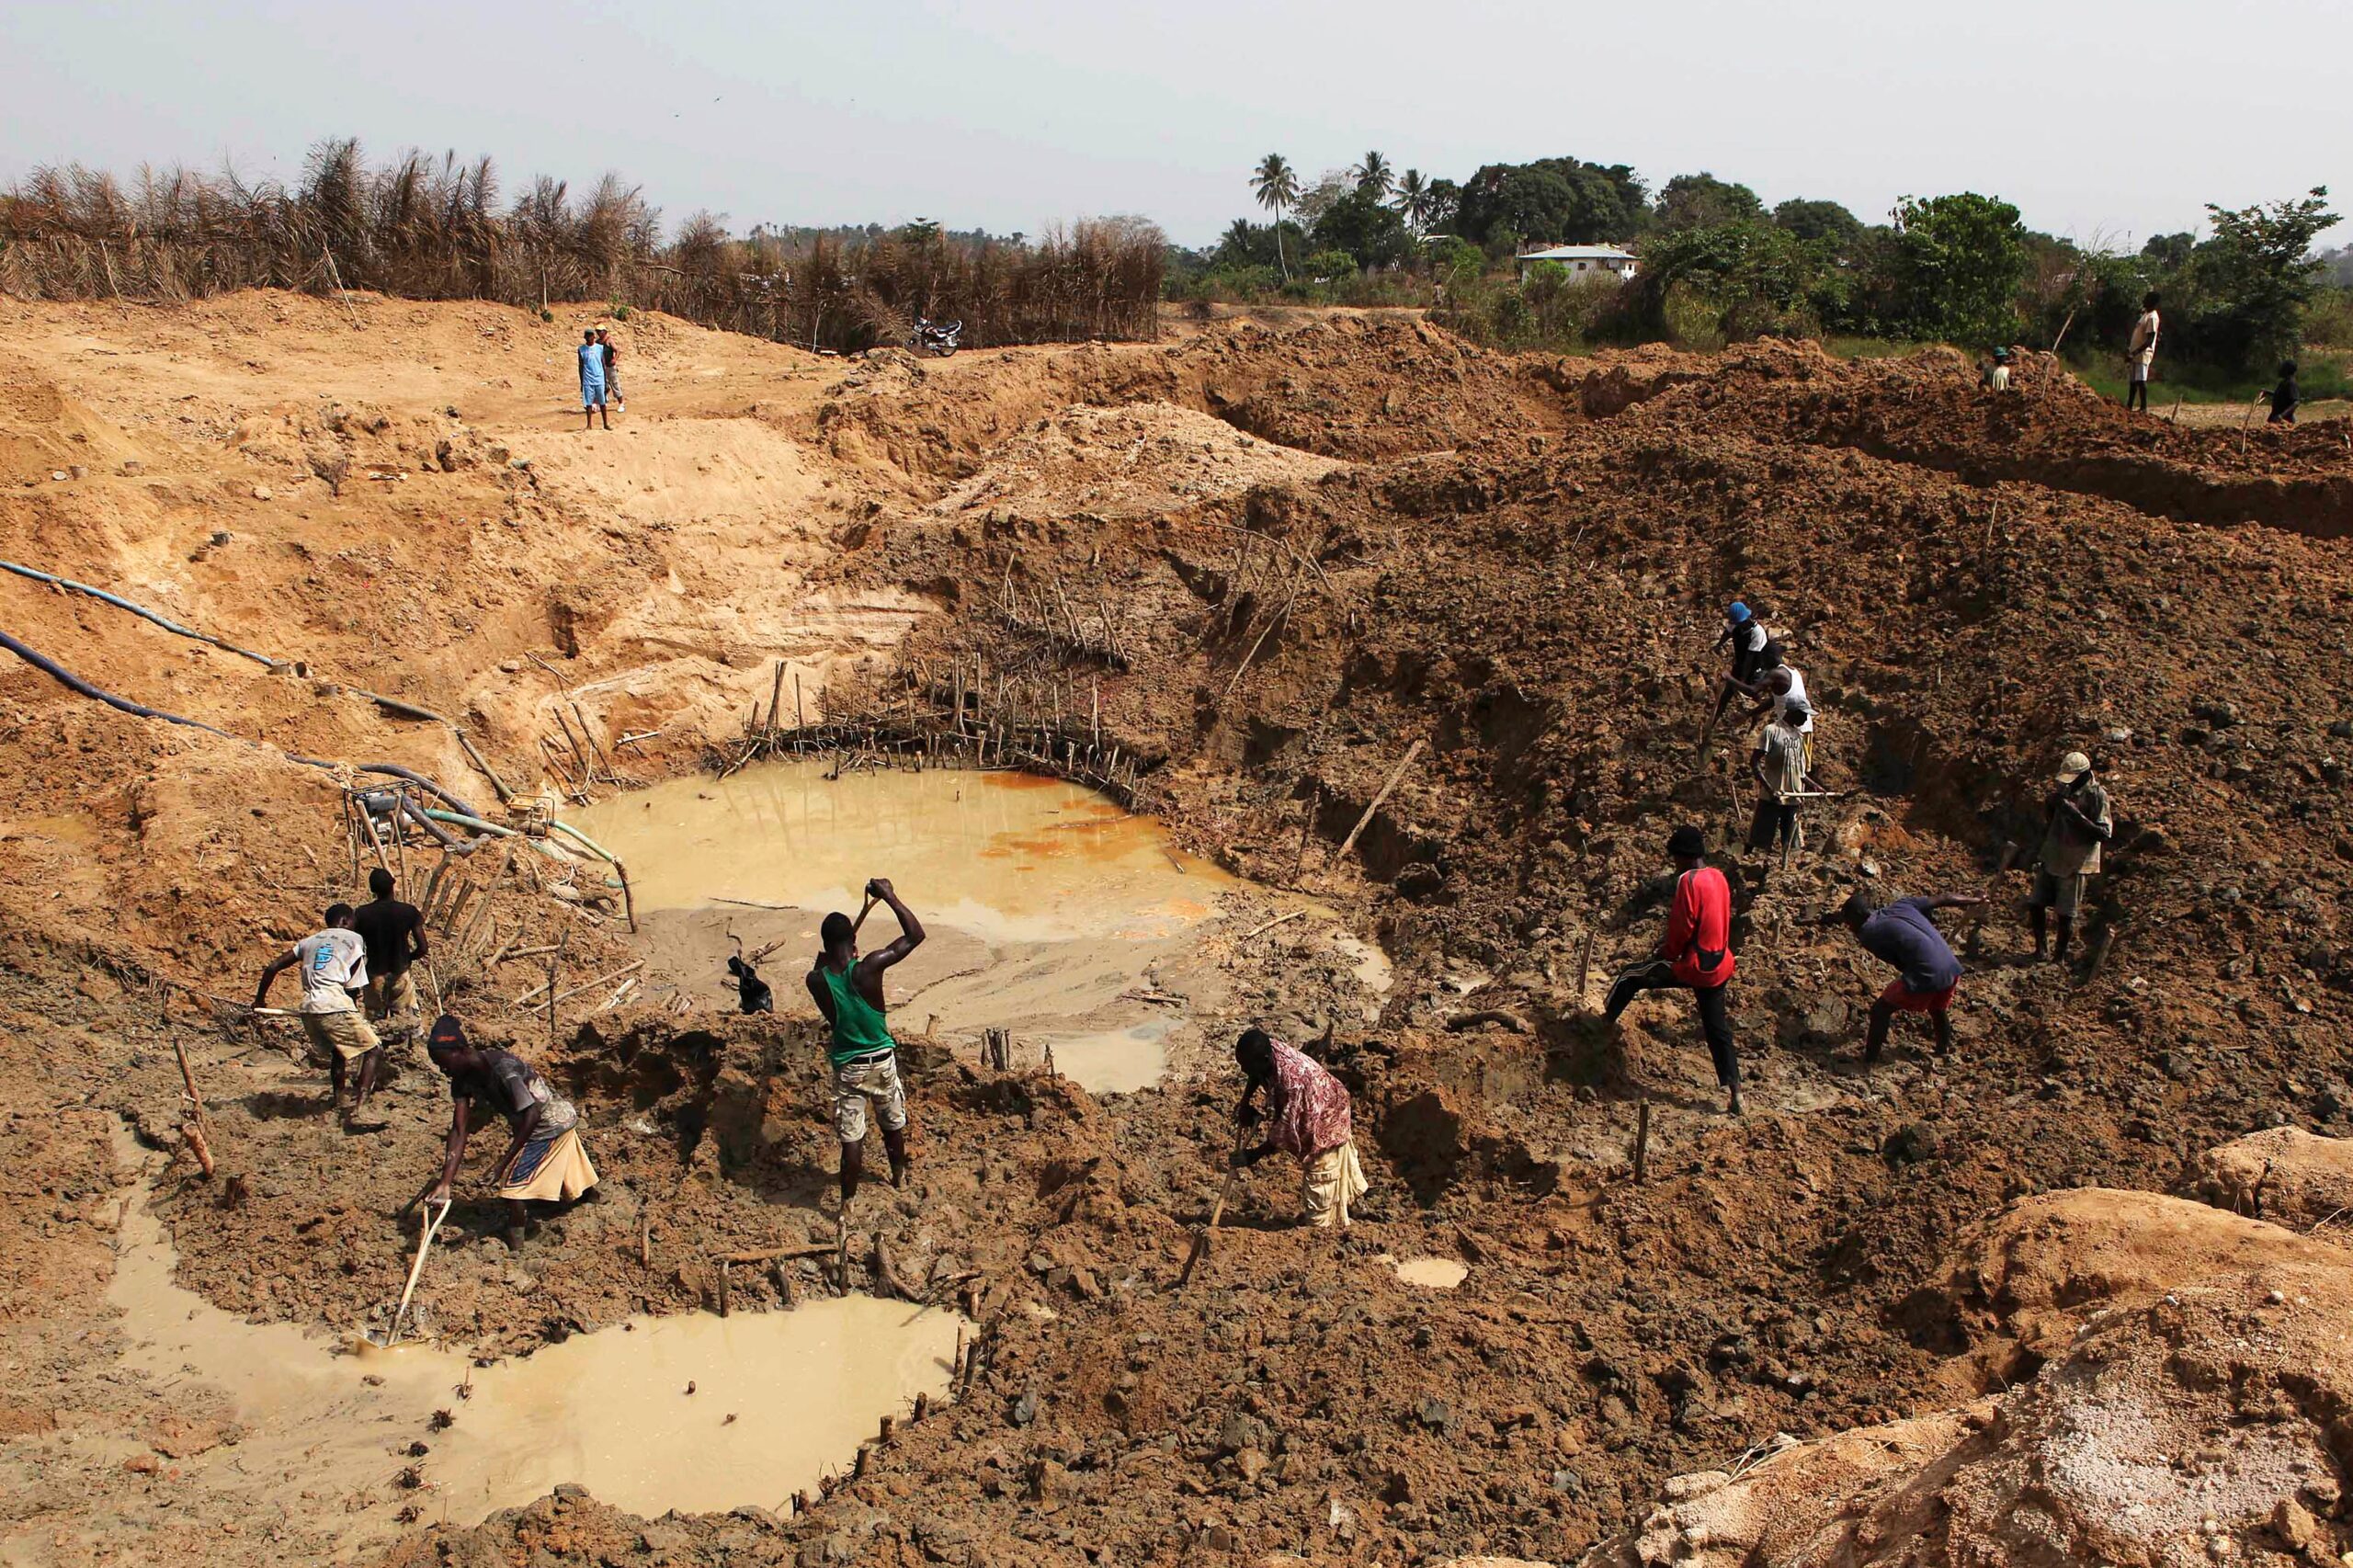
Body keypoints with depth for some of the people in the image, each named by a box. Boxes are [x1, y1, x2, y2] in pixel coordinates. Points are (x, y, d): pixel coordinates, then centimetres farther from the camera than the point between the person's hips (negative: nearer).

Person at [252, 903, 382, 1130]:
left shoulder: (309, 941, 25)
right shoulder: (354, 939, 12)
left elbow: (272, 967, 22)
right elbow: (352, 985, 9)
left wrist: (259, 999, 32)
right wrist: (353, 1005, 23)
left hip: (308, 1009, 6)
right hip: (335, 1006, -6)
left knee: (338, 1052, 27)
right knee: (370, 1050, 0)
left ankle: (340, 1108, 32)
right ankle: (356, 1114, -14)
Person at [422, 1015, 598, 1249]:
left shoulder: (503, 1068, -36)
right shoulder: (462, 1079, -12)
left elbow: (532, 1114, -35)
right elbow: (459, 1130, -14)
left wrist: (505, 1161, -36)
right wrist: (445, 1182, -23)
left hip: (553, 1123, -8)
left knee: (513, 1183, -14)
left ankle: (515, 1246, 0)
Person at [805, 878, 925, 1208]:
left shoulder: (816, 980, -18)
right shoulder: (868, 968, -23)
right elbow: (915, 936, -17)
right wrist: (889, 896, -15)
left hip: (848, 1067, 0)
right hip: (882, 1060, 0)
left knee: (851, 1138, 8)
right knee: (893, 1124, 23)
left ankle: (848, 1205, 12)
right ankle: (899, 1176, 45)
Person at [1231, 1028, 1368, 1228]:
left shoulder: (1292, 1081, -43)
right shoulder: (1268, 1050, -22)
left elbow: (1285, 1133, -33)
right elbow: (1255, 1076, 5)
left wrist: (1254, 1155, -23)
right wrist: (1244, 1103, -8)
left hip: (1325, 1122, -9)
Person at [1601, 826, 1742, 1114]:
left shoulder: (1689, 880, -16)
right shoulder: (1718, 877, 10)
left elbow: (1682, 926, -16)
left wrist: (1668, 953, 2)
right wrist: (1672, 942, 17)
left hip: (1694, 967, -8)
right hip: (1720, 966, 8)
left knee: (1632, 977, 10)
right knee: (1717, 1030, 10)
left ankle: (1603, 1022, 26)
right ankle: (1734, 1091, 8)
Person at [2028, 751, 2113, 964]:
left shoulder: (2097, 796, -14)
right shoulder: (2065, 790, 5)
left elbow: (2105, 834, -20)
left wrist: (2076, 815, -27)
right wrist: (2051, 805, -5)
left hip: (2075, 864, -6)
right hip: (2052, 858, 6)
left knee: (2066, 914, 3)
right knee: (2035, 905, 7)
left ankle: (2059, 957, 16)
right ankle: (2040, 948, 23)